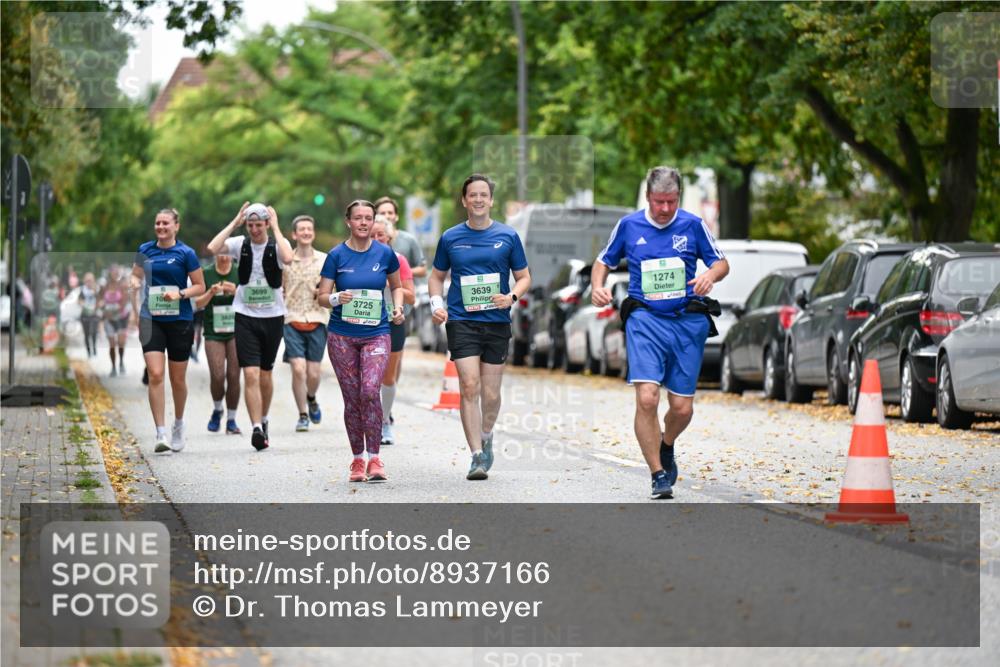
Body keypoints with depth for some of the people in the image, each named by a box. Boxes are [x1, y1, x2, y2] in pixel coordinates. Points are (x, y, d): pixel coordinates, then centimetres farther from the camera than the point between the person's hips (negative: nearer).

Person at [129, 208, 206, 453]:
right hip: (151, 320, 1)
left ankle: (178, 424, 34)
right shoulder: (145, 250, 6)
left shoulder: (185, 254, -3)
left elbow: (200, 286, 0)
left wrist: (180, 294, -17)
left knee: (177, 379, 9)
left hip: (179, 320, -1)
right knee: (155, 375, -13)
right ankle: (161, 434, -14)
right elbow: (135, 278, 18)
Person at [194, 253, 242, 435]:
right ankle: (217, 410, 17)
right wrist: (210, 293, -19)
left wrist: (236, 292, -20)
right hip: (213, 333, 0)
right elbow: (198, 303, 0)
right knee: (217, 375, -10)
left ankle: (231, 420, 6)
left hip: (236, 332, 0)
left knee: (233, 376, -4)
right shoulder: (206, 274, 2)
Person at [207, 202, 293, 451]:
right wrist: (234, 223, -13)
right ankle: (257, 429, -15)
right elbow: (212, 248, -17)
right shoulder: (240, 244, -1)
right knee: (250, 374, -11)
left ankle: (263, 420, 34)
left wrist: (276, 227, -19)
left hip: (273, 317, 0)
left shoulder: (277, 244, -4)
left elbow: (287, 258, -27)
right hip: (246, 317, 0)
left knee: (265, 375, 13)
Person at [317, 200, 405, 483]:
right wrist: (335, 298, -20)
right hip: (342, 335, 1)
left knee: (370, 391, -19)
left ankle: (374, 458, -12)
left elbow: (396, 286, 18)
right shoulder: (336, 255, -1)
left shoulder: (384, 253, 2)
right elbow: (322, 297, 1)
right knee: (352, 398, 3)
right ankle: (357, 459, 15)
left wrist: (398, 307, -1)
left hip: (376, 334, -1)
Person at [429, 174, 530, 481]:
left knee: (491, 394, 6)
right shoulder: (451, 238, 6)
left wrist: (512, 297, -10)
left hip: (497, 321, 1)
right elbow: (437, 276, 18)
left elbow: (524, 277, 10)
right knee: (469, 387, -13)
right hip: (461, 321, -1)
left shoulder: (507, 236, 4)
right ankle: (477, 456, -11)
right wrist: (436, 304, 0)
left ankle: (486, 438, 34)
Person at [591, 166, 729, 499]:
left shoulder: (693, 225, 5)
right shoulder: (628, 225, 5)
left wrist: (710, 275, -12)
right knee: (646, 398, -19)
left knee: (682, 408, 3)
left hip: (687, 322, 1)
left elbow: (721, 263, 12)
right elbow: (604, 261, 18)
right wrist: (597, 287, -3)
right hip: (645, 319, -1)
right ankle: (658, 474, -7)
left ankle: (666, 446, 38)